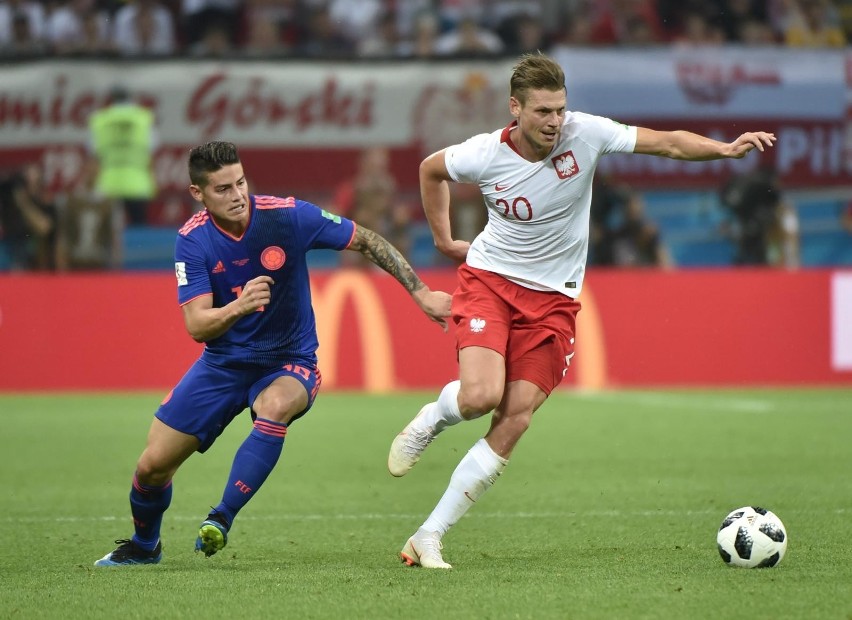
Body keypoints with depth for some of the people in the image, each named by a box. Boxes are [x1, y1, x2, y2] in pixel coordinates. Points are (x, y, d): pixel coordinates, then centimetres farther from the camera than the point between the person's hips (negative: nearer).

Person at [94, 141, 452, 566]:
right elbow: (196, 325, -19)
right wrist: (238, 307, -40)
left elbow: (367, 241, -7)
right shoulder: (192, 241, -13)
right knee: (153, 465, 0)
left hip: (288, 361, -2)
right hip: (223, 363, 2)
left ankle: (221, 520, -29)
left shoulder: (289, 216, -18)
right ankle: (143, 547, 32)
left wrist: (420, 292, -9)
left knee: (275, 407, -39)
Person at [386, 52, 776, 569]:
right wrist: (444, 239, 10)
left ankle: (429, 536, -1)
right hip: (490, 279, -1)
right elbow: (431, 170, 9)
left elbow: (667, 143, -10)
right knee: (481, 395, -26)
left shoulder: (585, 133, -13)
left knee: (515, 421, -8)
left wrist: (726, 148, -25)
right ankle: (429, 420, 12)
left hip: (553, 298, 2)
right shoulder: (484, 155, -13)